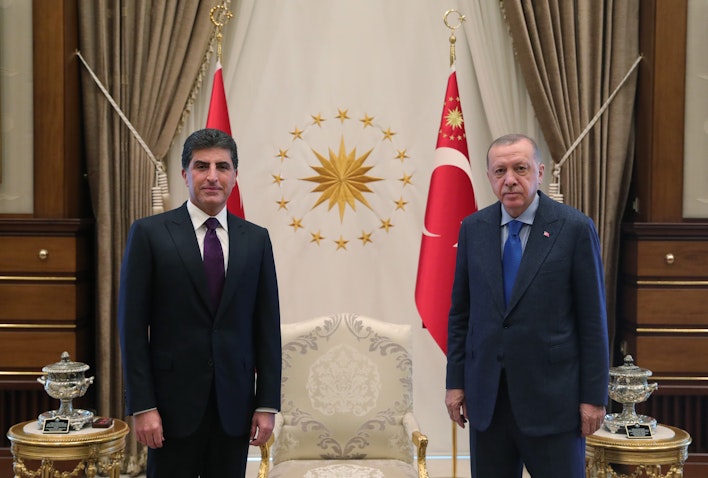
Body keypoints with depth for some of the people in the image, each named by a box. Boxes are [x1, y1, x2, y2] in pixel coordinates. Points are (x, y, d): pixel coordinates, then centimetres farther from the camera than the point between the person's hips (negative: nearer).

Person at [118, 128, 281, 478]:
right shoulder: (149, 233, -2)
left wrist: (268, 403, 2)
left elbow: (267, 326, 7)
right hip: (174, 401, -2)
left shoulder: (256, 239, 6)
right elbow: (132, 326, -4)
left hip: (235, 405, 3)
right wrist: (142, 406, -10)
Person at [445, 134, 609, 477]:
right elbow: (460, 312, 9)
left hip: (552, 397, -3)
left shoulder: (575, 228, -6)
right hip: (486, 397, 3)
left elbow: (593, 319, -5)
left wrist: (594, 396, -6)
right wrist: (455, 381, 6)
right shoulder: (473, 228, 5)